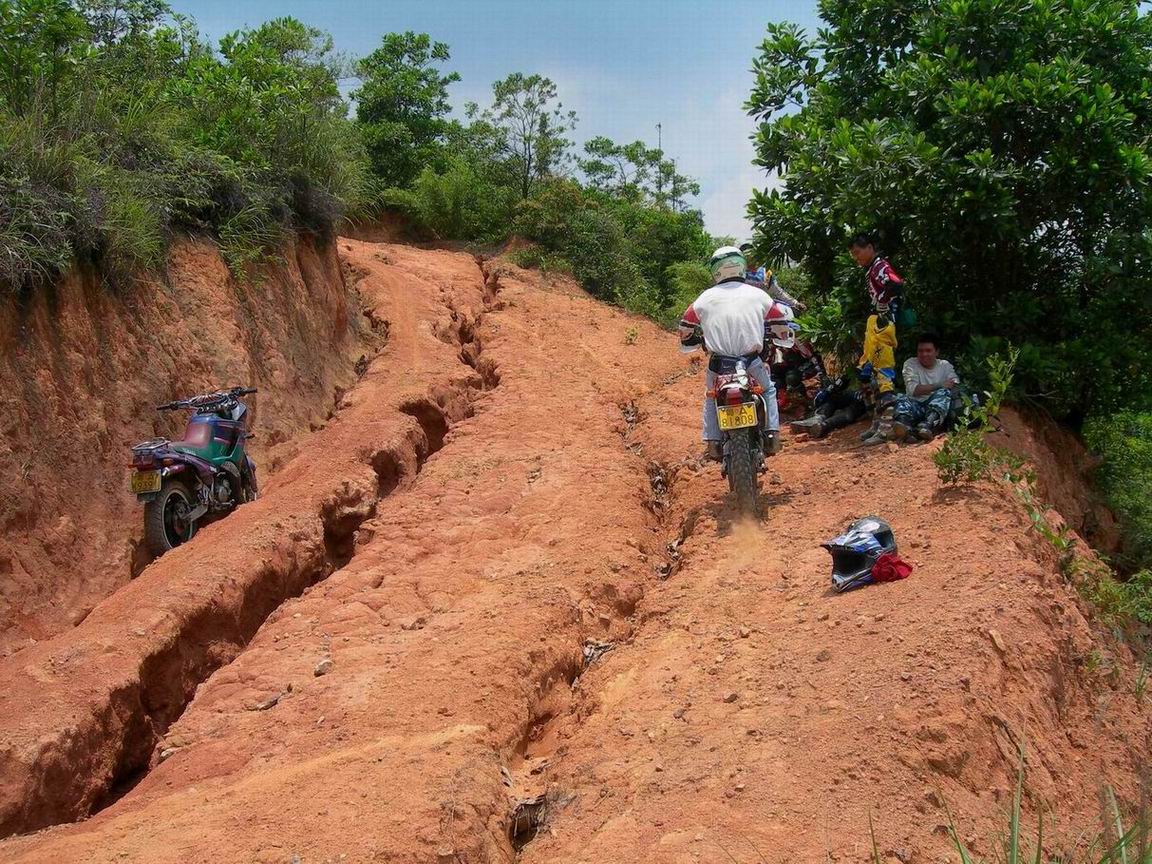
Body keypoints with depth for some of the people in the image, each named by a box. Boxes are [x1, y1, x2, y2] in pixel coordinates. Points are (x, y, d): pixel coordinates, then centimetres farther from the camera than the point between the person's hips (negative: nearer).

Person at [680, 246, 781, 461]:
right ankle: (772, 434, 11)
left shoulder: (706, 298, 2)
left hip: (719, 363, 0)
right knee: (769, 390, 26)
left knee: (711, 398, 25)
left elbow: (686, 324, 10)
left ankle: (713, 442, 12)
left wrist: (699, 341, 30)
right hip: (752, 360, 0)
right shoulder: (758, 295, 3)